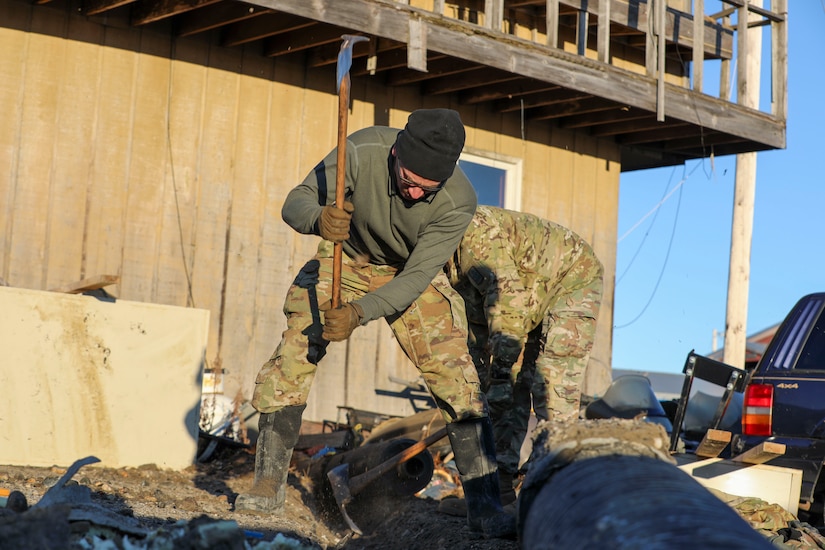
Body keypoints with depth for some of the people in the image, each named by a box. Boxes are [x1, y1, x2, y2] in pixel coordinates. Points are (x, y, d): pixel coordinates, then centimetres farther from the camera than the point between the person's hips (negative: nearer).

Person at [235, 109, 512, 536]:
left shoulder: (457, 202, -31)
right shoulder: (363, 150, -32)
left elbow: (416, 277, -30)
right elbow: (296, 202, -26)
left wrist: (359, 312, -45)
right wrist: (318, 219, -50)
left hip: (410, 274, 0)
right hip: (345, 258, 1)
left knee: (453, 374, -12)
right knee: (292, 357, -12)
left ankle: (484, 506, -6)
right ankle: (268, 487, 1)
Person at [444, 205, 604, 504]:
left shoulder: (474, 232, -33)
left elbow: (507, 295, -39)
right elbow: (476, 315, 6)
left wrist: (502, 365, -39)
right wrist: (483, 371, 6)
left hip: (572, 279, -9)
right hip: (532, 297, 9)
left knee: (552, 387, -17)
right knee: (512, 389, 3)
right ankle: (501, 481, 5)